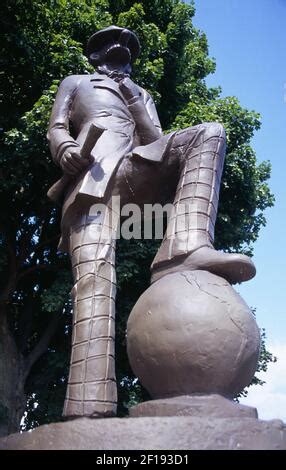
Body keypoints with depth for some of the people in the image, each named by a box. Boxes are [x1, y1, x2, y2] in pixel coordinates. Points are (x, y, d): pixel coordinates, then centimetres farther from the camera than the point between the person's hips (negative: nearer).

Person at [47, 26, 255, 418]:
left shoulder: (142, 95, 40)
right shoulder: (75, 83, 34)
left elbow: (156, 140, 24)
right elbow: (56, 128, 17)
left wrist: (134, 103, 9)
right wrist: (65, 149, -7)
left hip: (136, 170, 3)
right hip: (91, 176, -3)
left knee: (209, 133, -22)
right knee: (94, 274, -28)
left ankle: (184, 249, -44)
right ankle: (89, 413, -43)